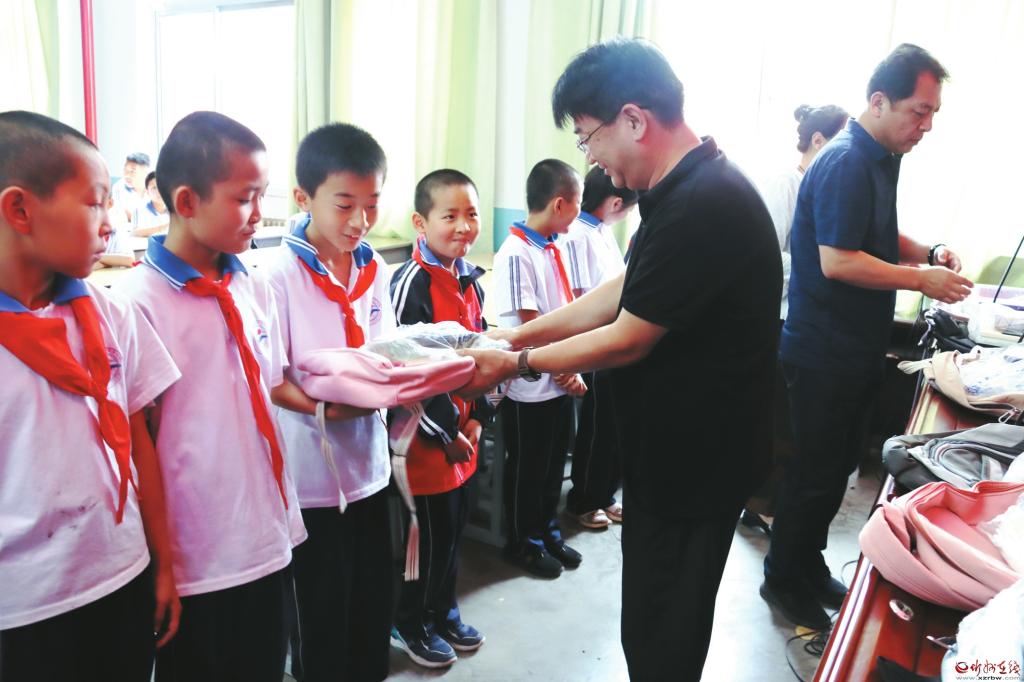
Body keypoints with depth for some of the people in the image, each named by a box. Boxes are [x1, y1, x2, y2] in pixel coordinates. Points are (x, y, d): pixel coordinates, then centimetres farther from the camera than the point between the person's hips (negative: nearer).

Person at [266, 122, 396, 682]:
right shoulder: (281, 275, -14)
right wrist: (324, 408, -27)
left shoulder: (375, 269, 3)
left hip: (370, 460, 6)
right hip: (312, 468, -5)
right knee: (325, 610, 11)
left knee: (376, 602, 17)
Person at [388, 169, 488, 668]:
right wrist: (444, 430, -14)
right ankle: (411, 625, 28)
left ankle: (443, 612, 39)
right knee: (429, 530, 6)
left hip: (463, 428, 7)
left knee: (454, 524, 19)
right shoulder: (412, 282, -17)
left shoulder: (472, 278, 7)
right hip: (427, 433, -7)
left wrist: (476, 418, 7)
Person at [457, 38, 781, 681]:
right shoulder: (690, 188, 6)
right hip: (677, 449, 9)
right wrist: (520, 334, 8)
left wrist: (518, 363, -8)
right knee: (657, 617, 24)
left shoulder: (701, 206, -27)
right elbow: (623, 292, 11)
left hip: (693, 461, -9)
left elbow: (627, 341, -21)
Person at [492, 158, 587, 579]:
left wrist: (571, 369, -2)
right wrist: (566, 370, -10)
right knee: (526, 470, 10)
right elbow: (529, 327, -18)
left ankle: (548, 532, 38)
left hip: (561, 382, 8)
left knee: (554, 464, 20)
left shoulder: (553, 249, 6)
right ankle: (523, 543, 28)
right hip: (530, 388, -8)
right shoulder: (515, 255, -19)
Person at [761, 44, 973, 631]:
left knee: (838, 466, 18)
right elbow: (837, 261, -25)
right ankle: (783, 580, 21)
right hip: (826, 352, -9)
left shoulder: (883, 158, 11)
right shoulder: (846, 163, -19)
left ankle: (810, 566, 34)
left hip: (859, 348, 9)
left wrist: (929, 251, 5)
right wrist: (923, 279, -19)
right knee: (816, 472, 3)